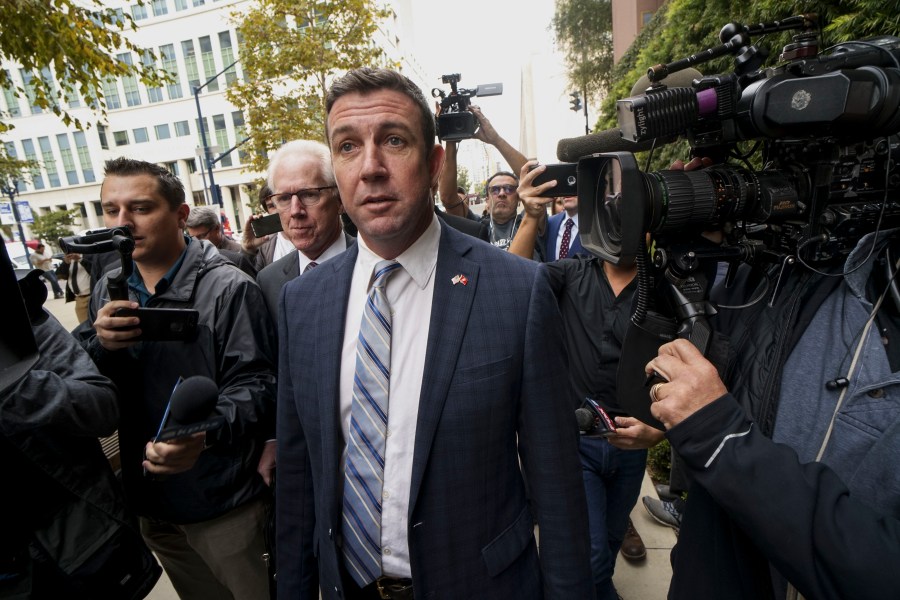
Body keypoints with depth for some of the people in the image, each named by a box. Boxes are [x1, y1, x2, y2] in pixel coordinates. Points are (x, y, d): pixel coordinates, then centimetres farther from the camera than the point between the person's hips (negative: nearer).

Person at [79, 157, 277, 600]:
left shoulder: (228, 288, -17)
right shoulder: (108, 292, 2)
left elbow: (254, 384, -19)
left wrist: (205, 433, -38)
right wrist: (102, 345, -20)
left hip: (222, 500, -5)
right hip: (149, 500, 6)